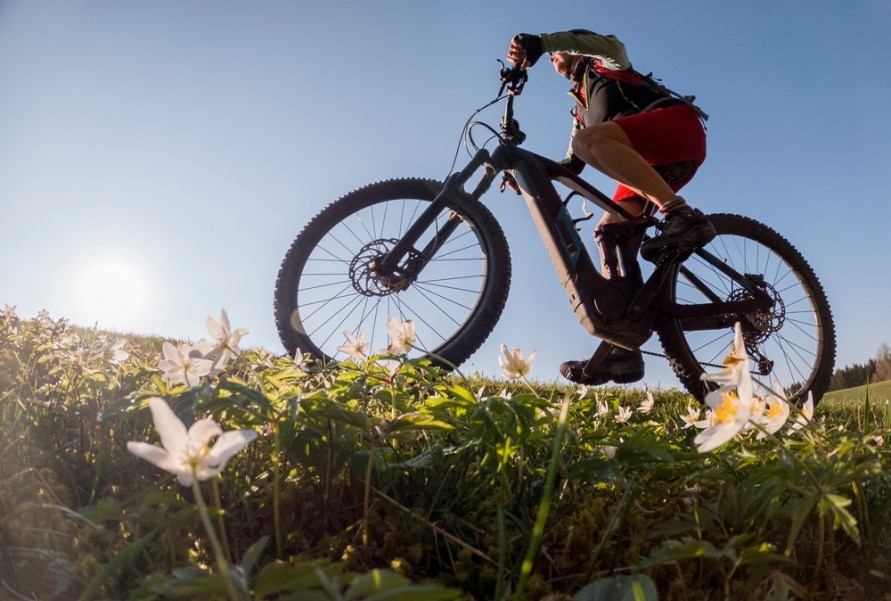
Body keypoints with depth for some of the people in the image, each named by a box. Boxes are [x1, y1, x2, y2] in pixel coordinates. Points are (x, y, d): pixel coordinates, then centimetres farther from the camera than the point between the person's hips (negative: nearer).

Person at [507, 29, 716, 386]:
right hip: (653, 159, 7)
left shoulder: (605, 65, 19)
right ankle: (623, 349, -15)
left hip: (678, 126, -7)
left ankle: (683, 215, -39)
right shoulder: (582, 107, 35)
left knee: (590, 138, -31)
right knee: (608, 232, -7)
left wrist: (539, 41, -21)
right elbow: (573, 165, 25)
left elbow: (609, 42, -7)